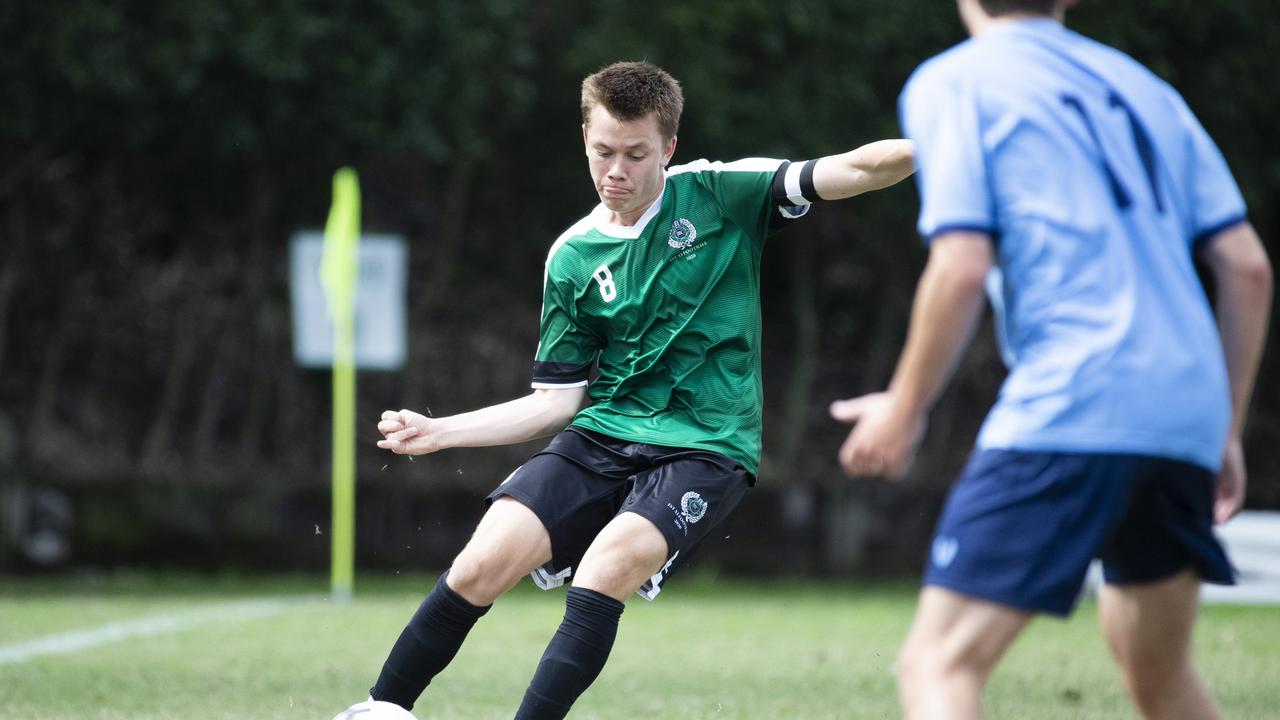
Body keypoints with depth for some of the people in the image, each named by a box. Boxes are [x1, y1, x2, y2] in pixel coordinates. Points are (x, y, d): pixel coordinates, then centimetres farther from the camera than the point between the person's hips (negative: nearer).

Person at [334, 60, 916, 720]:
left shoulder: (718, 193, -2)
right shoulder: (573, 258, 6)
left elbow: (854, 171, -11)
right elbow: (557, 400, 10)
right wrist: (439, 433, 1)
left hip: (704, 449, -3)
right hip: (602, 437, 3)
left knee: (603, 570, -29)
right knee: (480, 566, -14)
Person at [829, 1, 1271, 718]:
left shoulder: (953, 83, 5)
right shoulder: (1145, 88, 22)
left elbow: (962, 268, -8)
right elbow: (1247, 266, 16)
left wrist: (905, 408, 4)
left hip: (1069, 409, -7)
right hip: (1185, 415, 7)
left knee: (940, 662, -9)